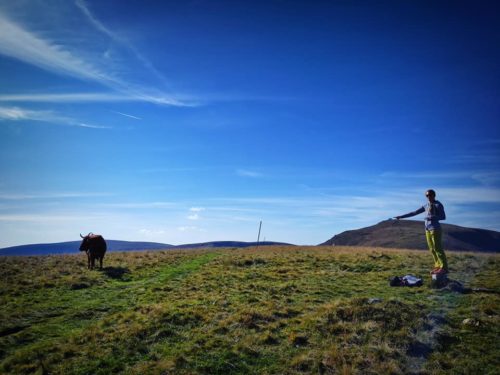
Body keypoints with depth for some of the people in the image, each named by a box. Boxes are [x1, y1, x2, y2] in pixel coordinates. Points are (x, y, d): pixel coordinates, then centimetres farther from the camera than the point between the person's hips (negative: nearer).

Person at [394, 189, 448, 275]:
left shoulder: (438, 205, -2)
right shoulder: (426, 206, 16)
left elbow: (443, 217, -8)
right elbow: (414, 213, 17)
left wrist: (432, 218, -21)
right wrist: (401, 216, 15)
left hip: (435, 228, -7)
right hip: (428, 229, 7)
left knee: (438, 248, -9)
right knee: (432, 249, 4)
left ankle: (444, 268, -6)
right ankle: (438, 266, 8)